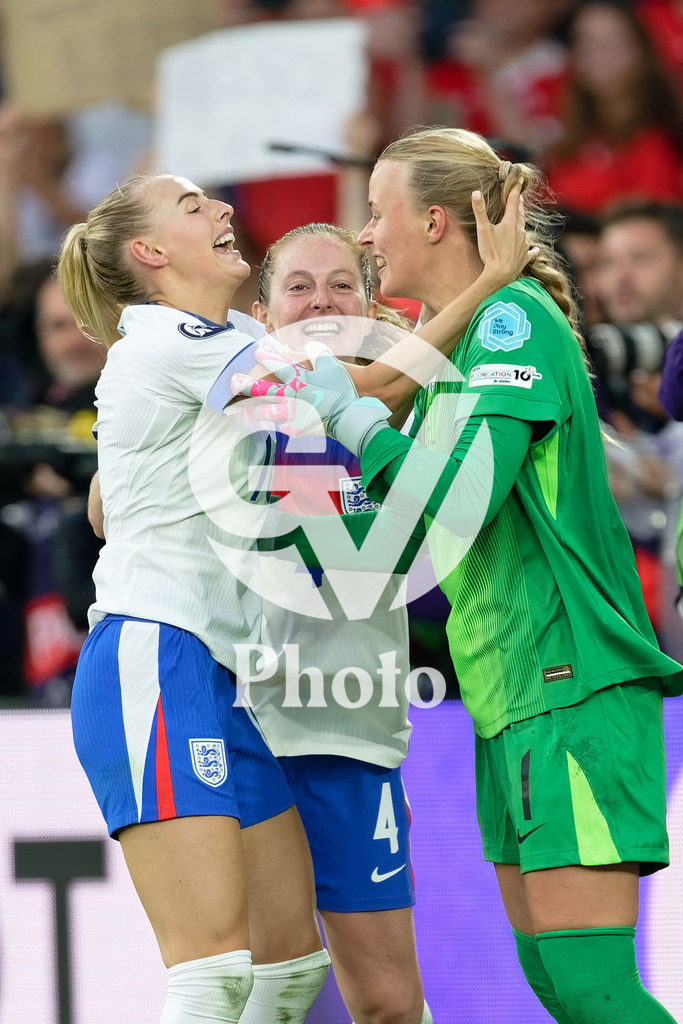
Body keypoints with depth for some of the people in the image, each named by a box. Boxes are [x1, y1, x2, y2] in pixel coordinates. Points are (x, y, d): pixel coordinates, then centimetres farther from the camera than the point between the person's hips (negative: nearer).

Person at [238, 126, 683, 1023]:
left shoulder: (513, 317, -10)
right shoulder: (457, 345, 18)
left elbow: (459, 499, -21)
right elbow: (417, 525, 24)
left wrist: (355, 420, -11)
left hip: (571, 682, -10)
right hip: (514, 692, 10)